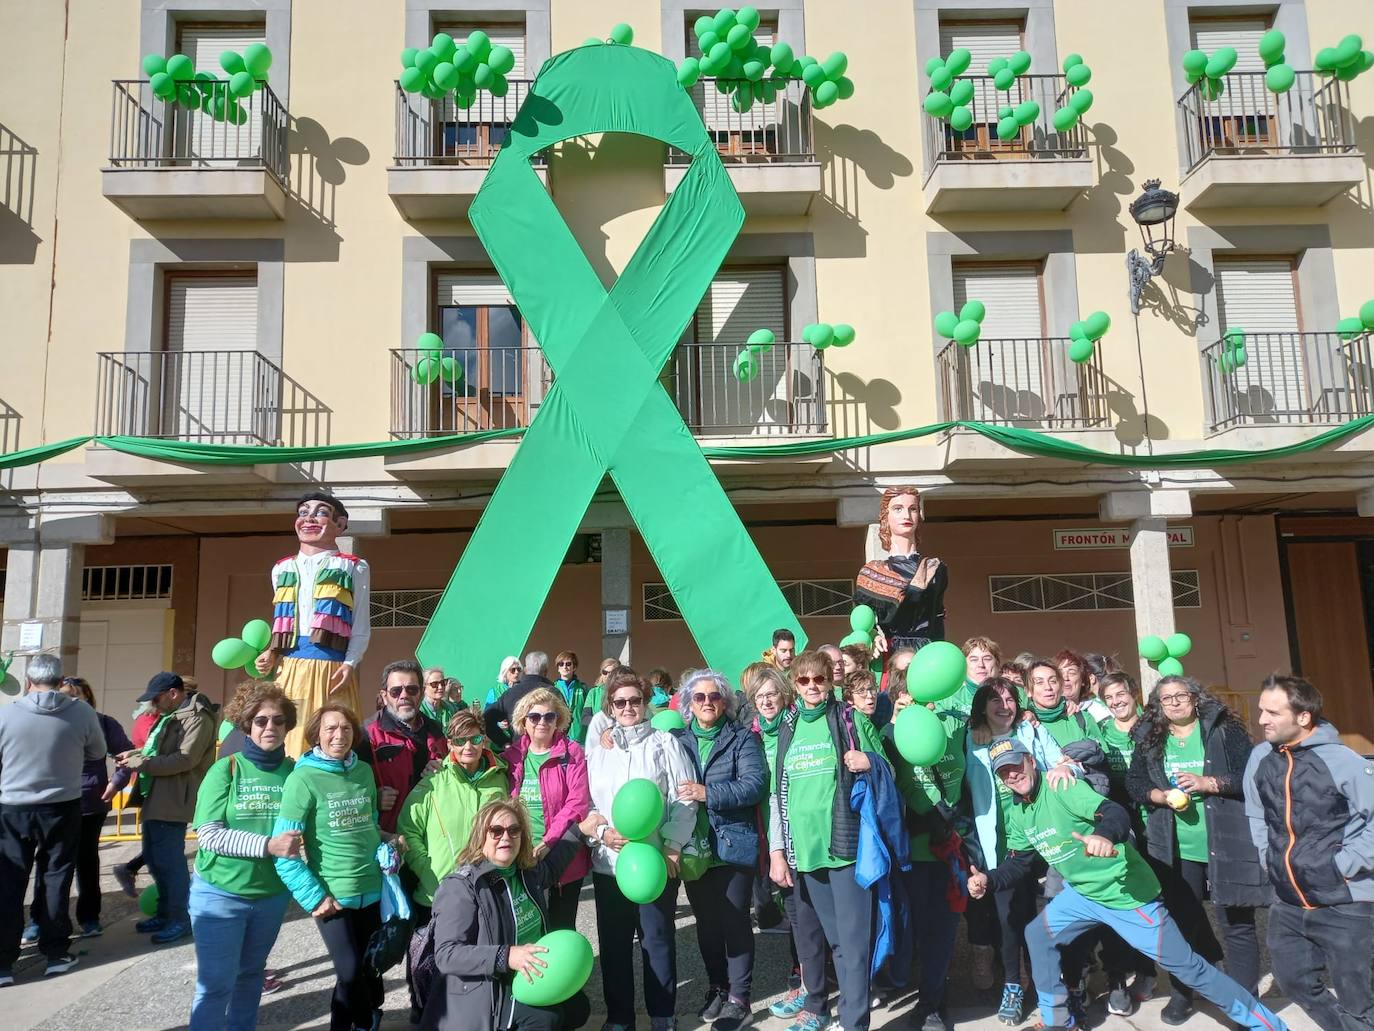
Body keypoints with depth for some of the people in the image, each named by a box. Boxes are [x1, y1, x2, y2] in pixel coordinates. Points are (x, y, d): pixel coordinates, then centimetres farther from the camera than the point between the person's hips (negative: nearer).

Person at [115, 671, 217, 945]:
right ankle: (165, 913, 28)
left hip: (172, 801, -10)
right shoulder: (171, 715, 17)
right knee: (155, 859, 16)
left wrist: (139, 763, -17)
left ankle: (180, 920, 8)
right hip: (155, 797, 10)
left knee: (169, 861, -3)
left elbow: (184, 758, -22)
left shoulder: (197, 717, -15)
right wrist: (135, 753, 8)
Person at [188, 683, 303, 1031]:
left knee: (251, 975, 19)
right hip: (220, 893, -3)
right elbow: (208, 834, -16)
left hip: (273, 894, 3)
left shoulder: (294, 771, -4)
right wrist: (267, 845, -26)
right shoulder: (226, 769, -10)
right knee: (215, 983, 1)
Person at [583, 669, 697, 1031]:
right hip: (608, 862, 3)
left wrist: (672, 847, -10)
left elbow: (684, 800, -2)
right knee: (613, 942, 9)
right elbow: (584, 803, 8)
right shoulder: (598, 749, 10)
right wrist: (602, 832, -10)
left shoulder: (665, 743, 2)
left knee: (658, 939, 5)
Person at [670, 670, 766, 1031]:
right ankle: (717, 987, 30)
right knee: (706, 921, 14)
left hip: (733, 844, -4)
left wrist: (708, 794, -25)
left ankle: (739, 998, 14)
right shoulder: (678, 739, 7)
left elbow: (755, 784, -16)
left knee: (734, 920, 3)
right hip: (694, 847, 4)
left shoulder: (742, 738, -4)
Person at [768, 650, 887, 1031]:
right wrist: (777, 850, 7)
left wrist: (868, 763, -18)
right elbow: (778, 792, 12)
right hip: (804, 849, 3)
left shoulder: (851, 720, 0)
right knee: (835, 939, 14)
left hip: (847, 842, -3)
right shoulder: (787, 730, 10)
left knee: (854, 941, -2)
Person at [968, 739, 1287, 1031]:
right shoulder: (1018, 813, 2)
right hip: (1082, 894, 8)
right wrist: (988, 880, -6)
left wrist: (1104, 836, -59)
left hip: (1126, 892, -8)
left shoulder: (1061, 787, -23)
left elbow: (1117, 814, -37)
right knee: (1038, 935, 10)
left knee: (1184, 965, -3)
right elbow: (1017, 864, 13)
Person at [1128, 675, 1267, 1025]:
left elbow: (1250, 775, -8)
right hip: (1174, 850, 3)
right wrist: (1162, 796, -13)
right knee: (1181, 921, 12)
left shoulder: (1224, 730, -3)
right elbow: (1134, 782, 5)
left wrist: (1208, 783, -19)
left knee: (1236, 923, 4)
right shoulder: (1149, 740, 6)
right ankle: (1181, 994, 27)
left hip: (1226, 845, -3)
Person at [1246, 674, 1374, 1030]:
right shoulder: (1260, 757, -1)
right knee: (1294, 981, 19)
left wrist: (1344, 865, -14)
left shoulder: (1342, 760, -18)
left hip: (1344, 903, -6)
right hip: (1287, 902, 6)